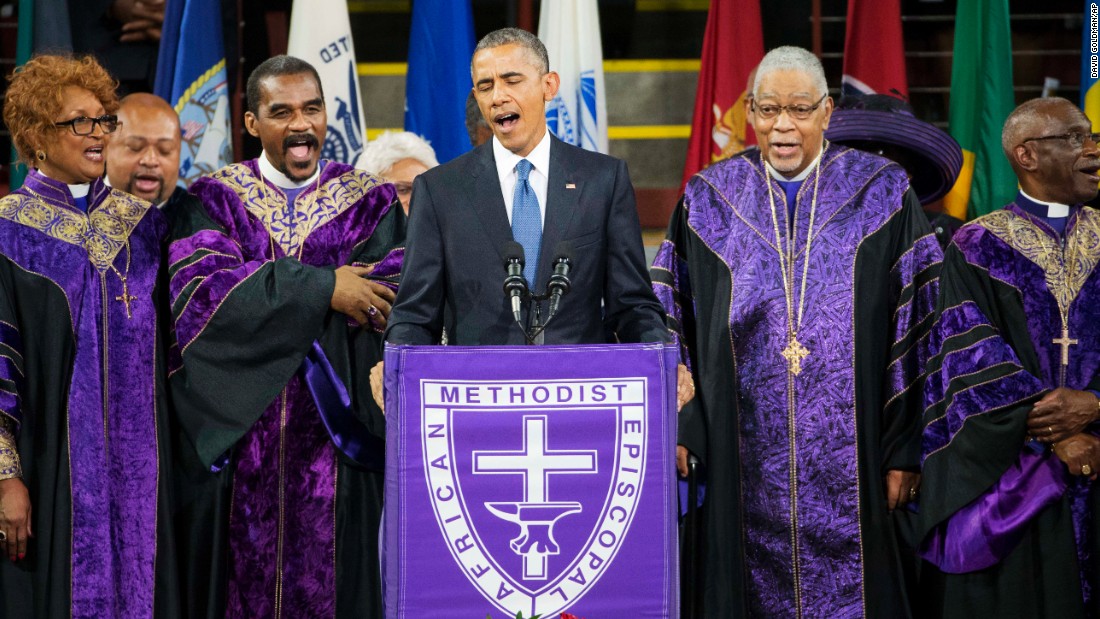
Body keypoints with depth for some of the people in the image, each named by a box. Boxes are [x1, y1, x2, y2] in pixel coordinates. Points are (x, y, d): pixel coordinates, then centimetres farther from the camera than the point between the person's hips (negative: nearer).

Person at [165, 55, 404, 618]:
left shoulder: (371, 203, 8)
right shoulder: (214, 201, 7)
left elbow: (392, 303, -7)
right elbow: (200, 292, -11)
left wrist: (269, 296, -14)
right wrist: (321, 289, -15)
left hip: (338, 439, 0)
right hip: (241, 433, 0)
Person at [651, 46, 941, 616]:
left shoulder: (881, 194, 1)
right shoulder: (709, 199, 6)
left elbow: (917, 326, -1)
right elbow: (670, 322, 9)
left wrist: (906, 451, -5)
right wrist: (673, 427, -1)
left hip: (852, 465, -1)